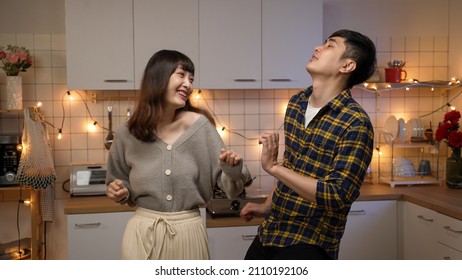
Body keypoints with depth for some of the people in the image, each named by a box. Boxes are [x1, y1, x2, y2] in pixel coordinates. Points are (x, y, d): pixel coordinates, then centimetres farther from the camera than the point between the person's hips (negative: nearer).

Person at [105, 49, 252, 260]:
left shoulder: (200, 126, -7)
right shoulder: (127, 135, -4)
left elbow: (228, 186, -5)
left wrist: (232, 169, -24)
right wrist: (120, 192, -8)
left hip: (187, 233, 0)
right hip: (142, 234, 0)